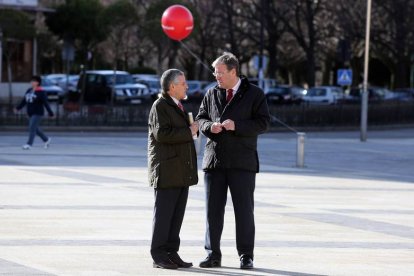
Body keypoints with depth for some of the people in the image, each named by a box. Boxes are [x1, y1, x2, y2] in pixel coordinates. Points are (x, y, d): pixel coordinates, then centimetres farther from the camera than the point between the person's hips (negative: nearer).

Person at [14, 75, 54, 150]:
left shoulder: (41, 92, -12)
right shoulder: (29, 91, 9)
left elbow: (46, 104, -13)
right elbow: (24, 101, 10)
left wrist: (50, 113, -12)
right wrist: (18, 108, -1)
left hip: (37, 114, -8)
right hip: (31, 114, 8)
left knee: (32, 128, -13)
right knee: (35, 129, 14)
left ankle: (29, 144, -11)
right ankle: (46, 139, 30)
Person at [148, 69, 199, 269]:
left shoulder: (178, 107, 21)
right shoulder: (160, 106, -9)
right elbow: (162, 133, -22)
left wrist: (192, 129, 12)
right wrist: (189, 132, -15)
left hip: (181, 172, 9)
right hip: (166, 169, -9)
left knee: (177, 214, 6)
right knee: (163, 213, -6)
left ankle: (171, 253, 9)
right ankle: (159, 256, -3)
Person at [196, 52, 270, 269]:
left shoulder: (254, 94, -1)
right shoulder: (211, 94, 11)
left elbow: (263, 123, -7)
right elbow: (200, 118, 15)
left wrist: (236, 126, -18)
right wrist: (209, 126, -8)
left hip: (242, 162, -3)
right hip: (214, 160, 4)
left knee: (244, 210, 0)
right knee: (213, 210, 4)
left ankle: (246, 256, 7)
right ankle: (213, 255, 10)